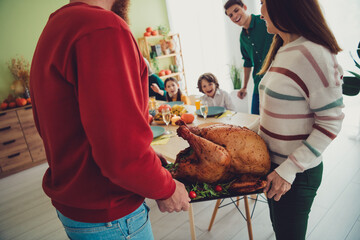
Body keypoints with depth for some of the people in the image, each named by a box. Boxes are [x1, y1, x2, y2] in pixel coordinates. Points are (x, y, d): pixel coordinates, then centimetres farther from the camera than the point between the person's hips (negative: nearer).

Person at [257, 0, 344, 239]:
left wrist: (289, 170, -21)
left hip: (296, 174, -8)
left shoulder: (313, 55, -22)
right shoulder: (282, 51, 5)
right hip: (273, 164, 8)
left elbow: (331, 123, -20)